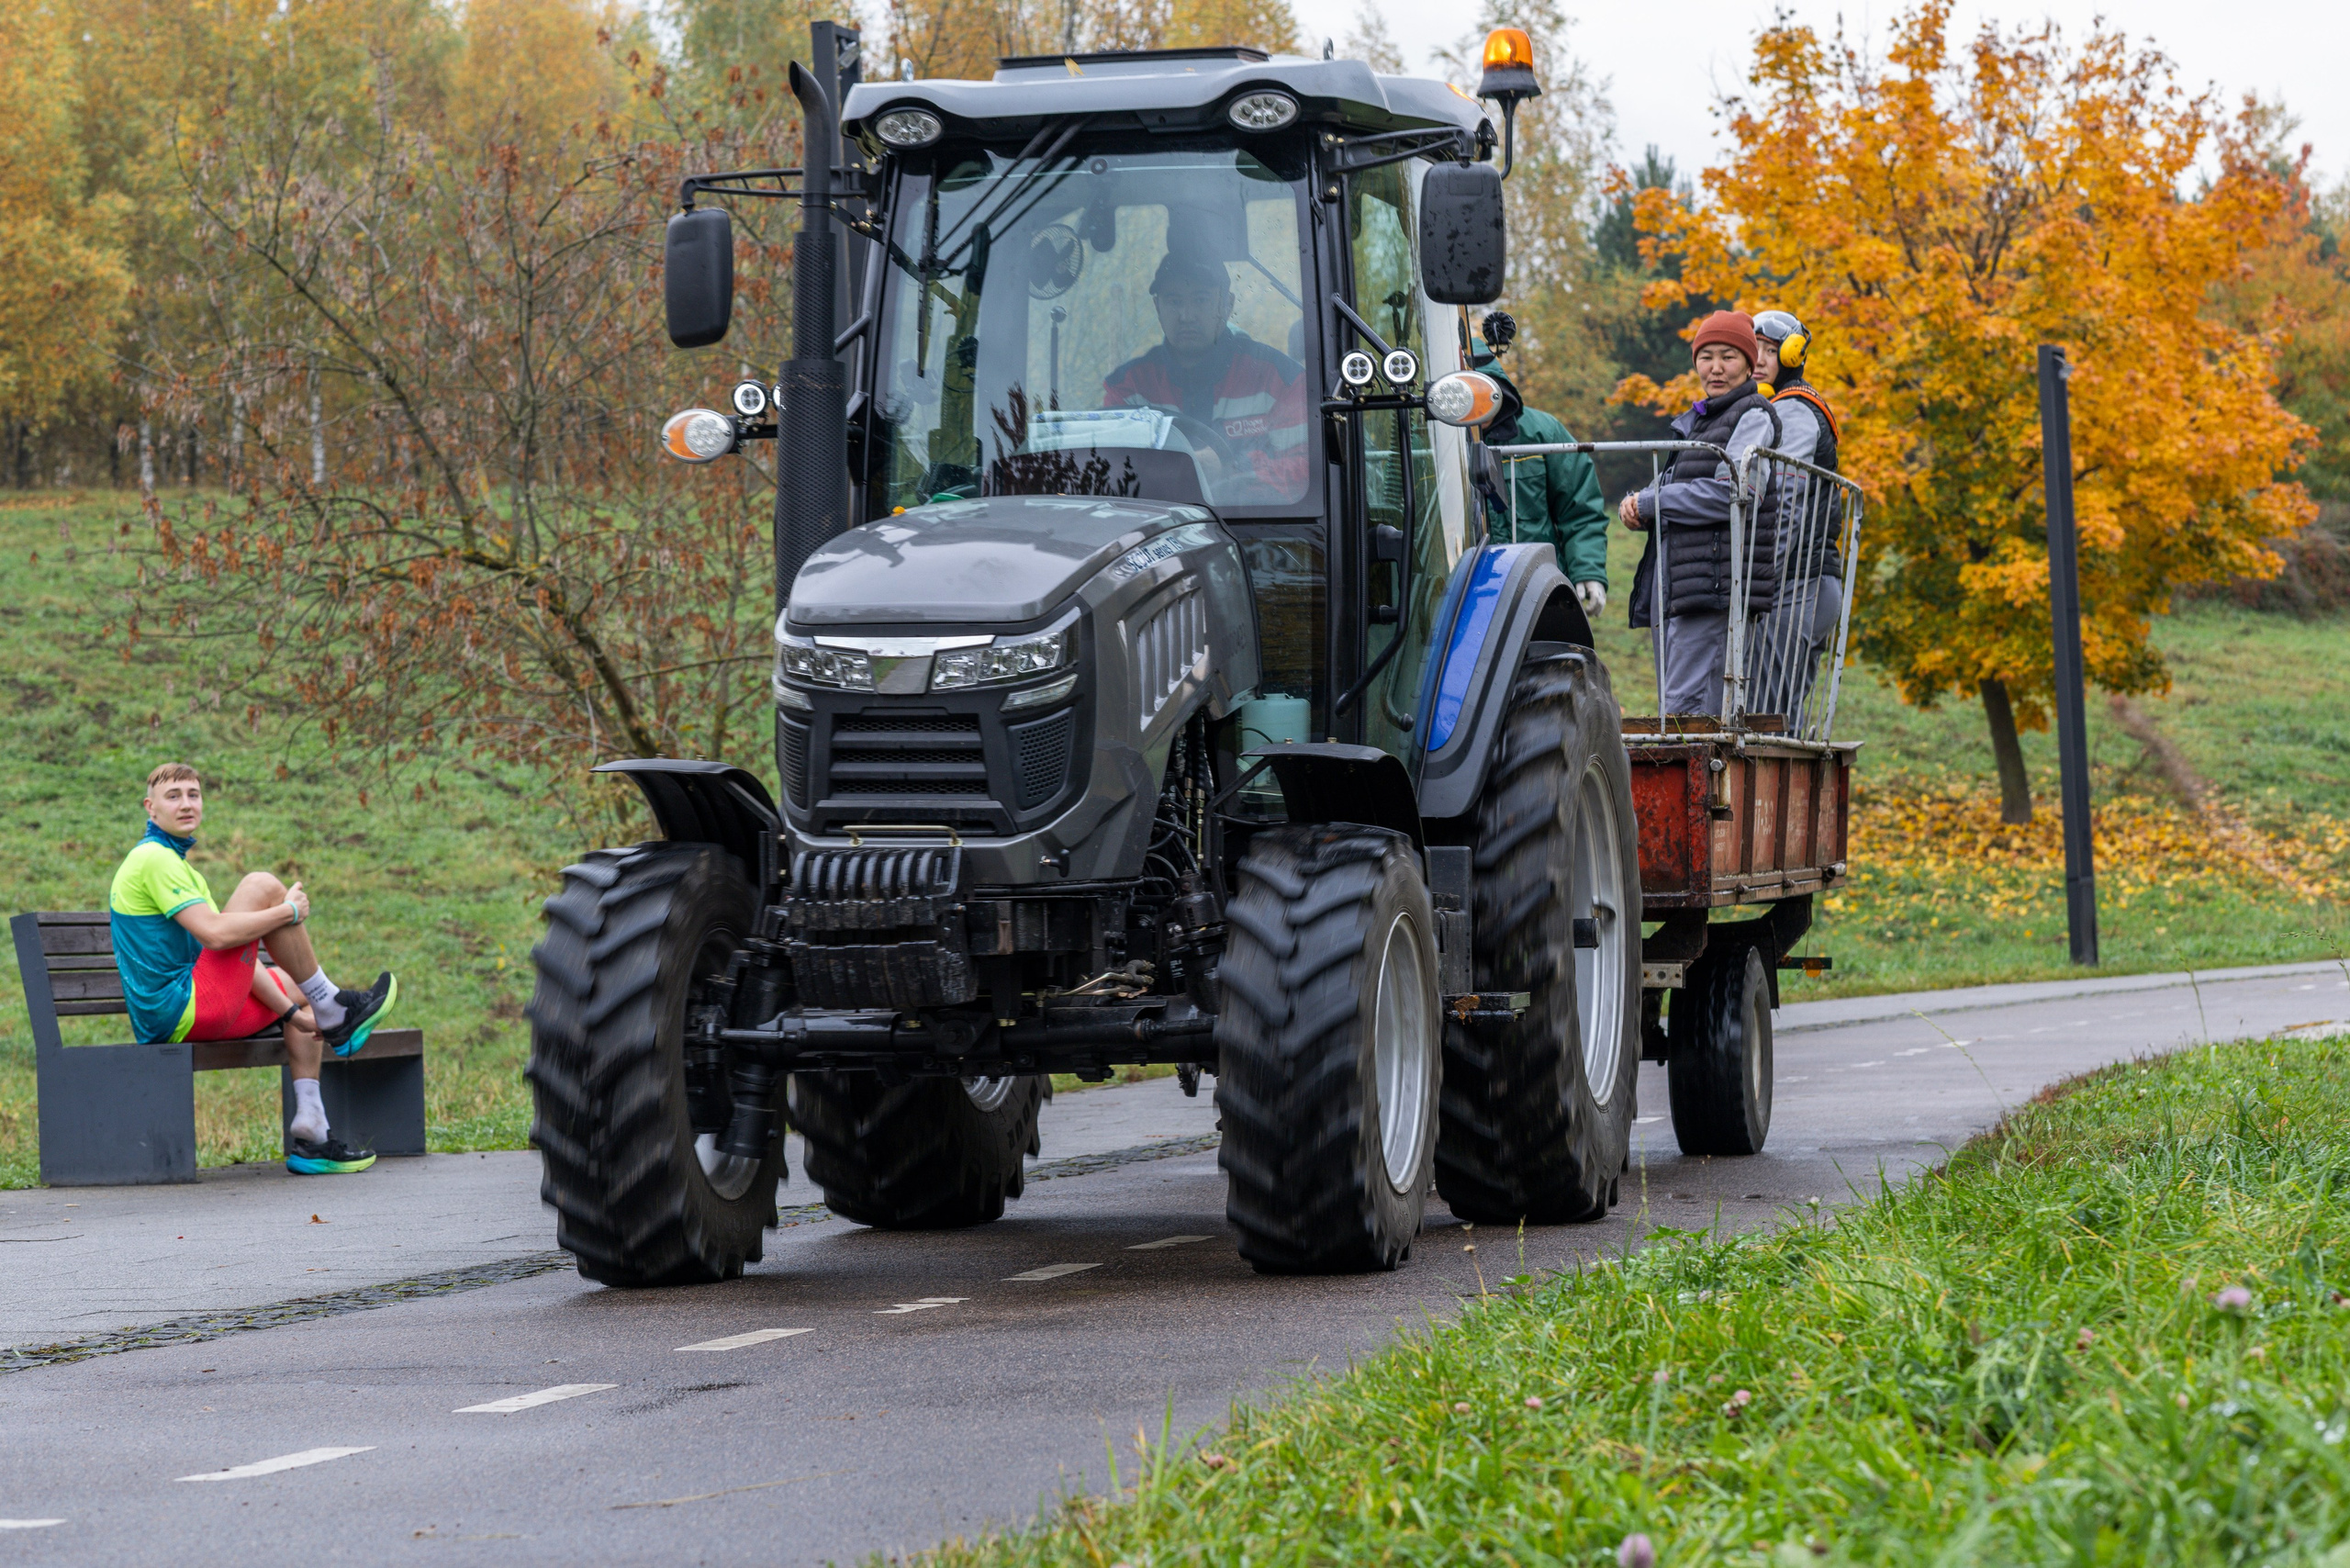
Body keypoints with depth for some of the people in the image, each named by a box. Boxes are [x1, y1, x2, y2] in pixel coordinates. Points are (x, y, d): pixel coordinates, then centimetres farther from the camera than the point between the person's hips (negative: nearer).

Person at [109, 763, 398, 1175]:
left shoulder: (175, 862, 21)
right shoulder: (154, 858, -11)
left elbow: (236, 955, 19)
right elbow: (214, 933, -22)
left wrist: (290, 1011, 11)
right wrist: (289, 912, -10)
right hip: (180, 1013, -11)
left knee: (300, 989, 27)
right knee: (262, 887, -12)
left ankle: (310, 1130, 13)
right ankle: (334, 1014, -1)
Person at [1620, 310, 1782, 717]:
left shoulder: (1753, 416, -1)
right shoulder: (1692, 421, 25)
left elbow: (1729, 494, -14)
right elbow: (1668, 486, 27)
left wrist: (1648, 503, -6)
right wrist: (1635, 504, 2)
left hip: (1717, 582, -9)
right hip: (1672, 584, 9)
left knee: (1686, 710, -19)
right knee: (1675, 709, 5)